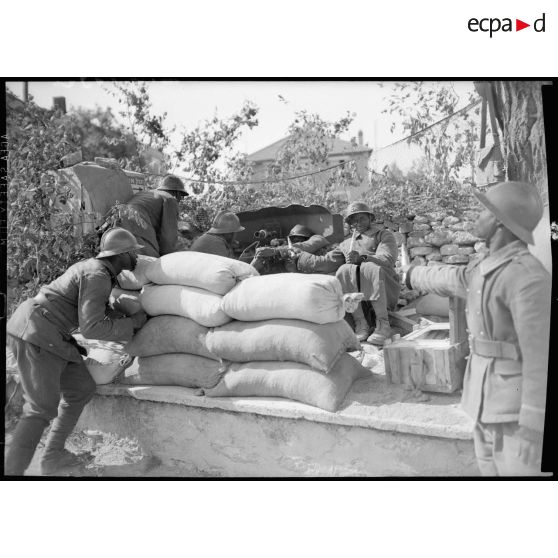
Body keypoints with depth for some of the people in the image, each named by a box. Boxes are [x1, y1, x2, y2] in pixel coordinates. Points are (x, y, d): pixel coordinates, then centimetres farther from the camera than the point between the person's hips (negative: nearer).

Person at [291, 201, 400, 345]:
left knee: (371, 268, -33)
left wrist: (362, 258, -25)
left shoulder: (384, 235, 13)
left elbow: (387, 259, -8)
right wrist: (296, 255, 16)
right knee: (344, 270, -26)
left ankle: (383, 325, -32)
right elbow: (324, 262, 18)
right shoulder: (346, 244, 25)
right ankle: (360, 324, -27)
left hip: (385, 291, -3)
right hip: (357, 295, 3)